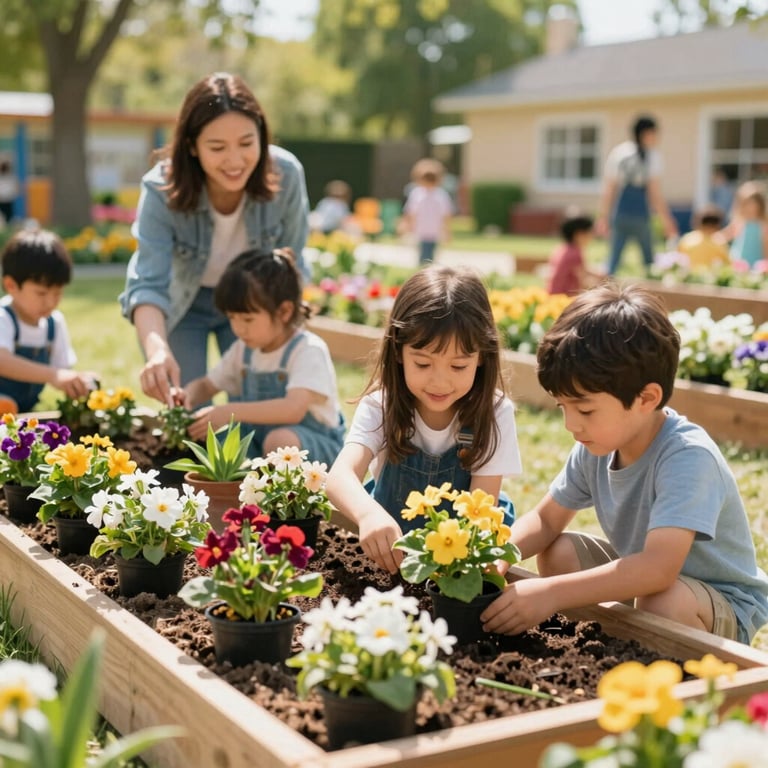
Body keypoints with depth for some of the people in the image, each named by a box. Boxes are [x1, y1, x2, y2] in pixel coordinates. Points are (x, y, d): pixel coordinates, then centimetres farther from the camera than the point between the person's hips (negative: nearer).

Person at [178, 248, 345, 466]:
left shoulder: (308, 350, -17)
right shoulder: (244, 349, 6)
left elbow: (293, 410, -32)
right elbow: (206, 385, 18)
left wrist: (230, 412, -37)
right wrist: (188, 396, -7)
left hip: (317, 446, -7)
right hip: (259, 440, 7)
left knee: (280, 440, -38)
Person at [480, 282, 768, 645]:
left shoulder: (687, 457, -33)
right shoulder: (596, 445, -10)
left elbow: (659, 570, -44)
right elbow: (545, 520, 1)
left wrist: (553, 593, -45)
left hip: (726, 606, -7)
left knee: (663, 602, -35)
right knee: (557, 552, -5)